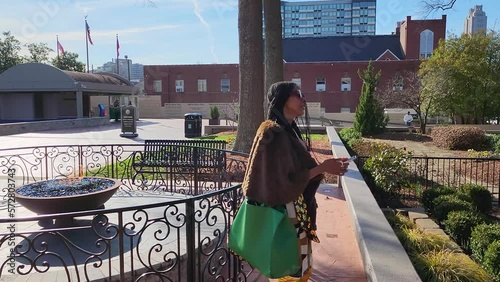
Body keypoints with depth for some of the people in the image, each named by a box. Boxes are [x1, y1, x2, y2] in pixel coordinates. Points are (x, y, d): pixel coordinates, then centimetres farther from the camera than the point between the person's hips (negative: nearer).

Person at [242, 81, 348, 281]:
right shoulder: (275, 133, -20)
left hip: (294, 212, 9)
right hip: (284, 213, -9)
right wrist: (322, 168, -19)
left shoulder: (289, 130, 9)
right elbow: (284, 180, -22)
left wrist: (324, 166, 7)